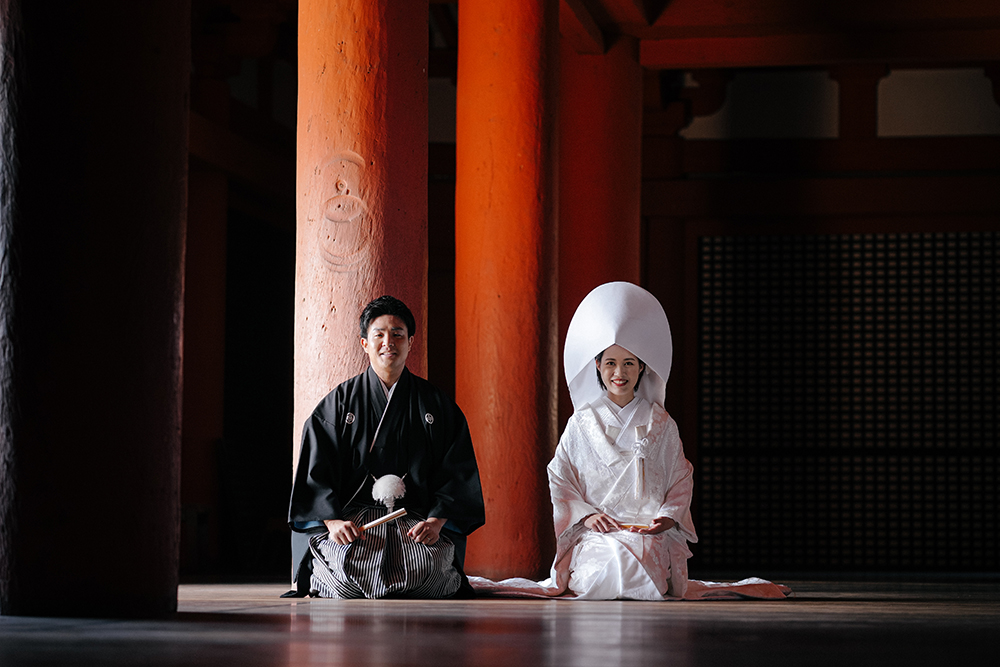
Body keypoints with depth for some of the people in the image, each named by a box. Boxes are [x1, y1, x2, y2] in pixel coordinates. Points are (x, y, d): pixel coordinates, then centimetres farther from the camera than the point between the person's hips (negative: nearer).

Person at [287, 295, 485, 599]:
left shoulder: (437, 406, 11)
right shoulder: (339, 403, 9)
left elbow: (458, 472, 5)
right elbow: (316, 471, 3)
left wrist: (436, 522, -13)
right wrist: (332, 521, -16)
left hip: (416, 519, 0)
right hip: (353, 516, 0)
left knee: (426, 565, -31)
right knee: (350, 562, -33)